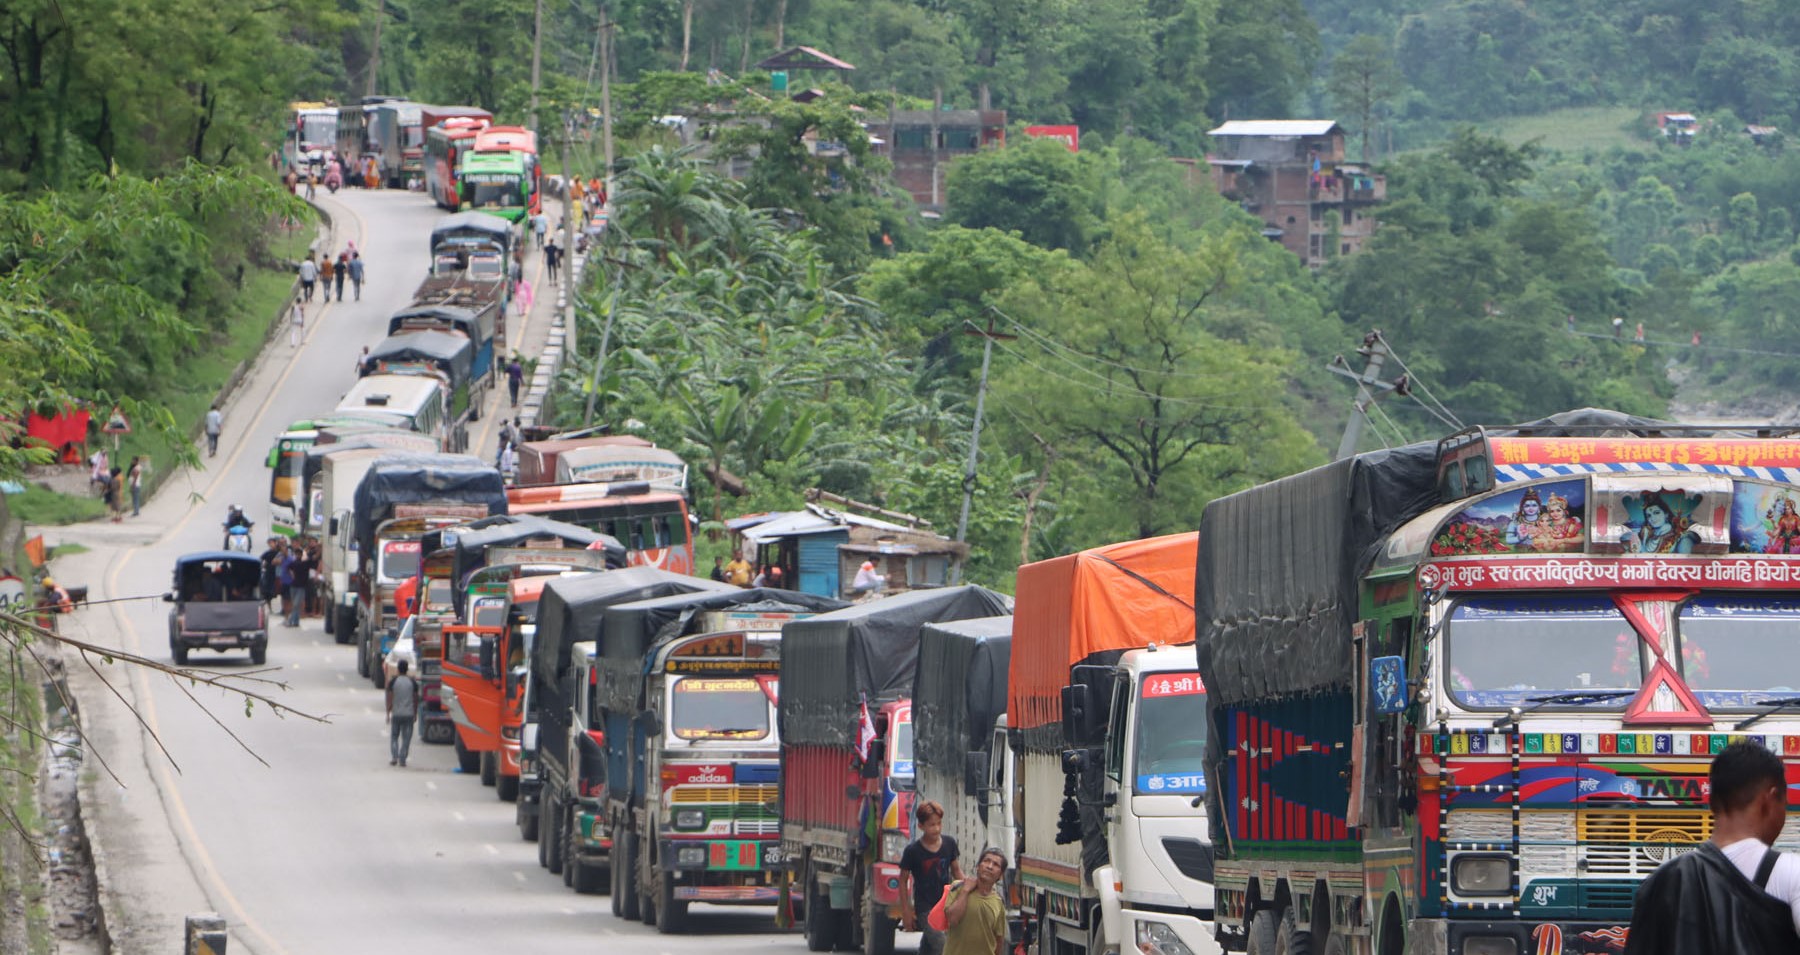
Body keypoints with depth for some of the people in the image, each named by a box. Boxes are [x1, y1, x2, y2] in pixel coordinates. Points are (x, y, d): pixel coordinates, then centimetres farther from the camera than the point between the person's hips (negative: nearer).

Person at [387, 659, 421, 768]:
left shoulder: (393, 682, -5)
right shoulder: (413, 682, -1)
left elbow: (390, 699, -4)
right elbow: (416, 699, 1)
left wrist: (388, 713, 4)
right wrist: (415, 713, 11)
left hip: (396, 714, 0)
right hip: (409, 714, 0)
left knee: (394, 736, 12)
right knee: (406, 738, 5)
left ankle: (394, 757, -1)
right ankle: (402, 759, 2)